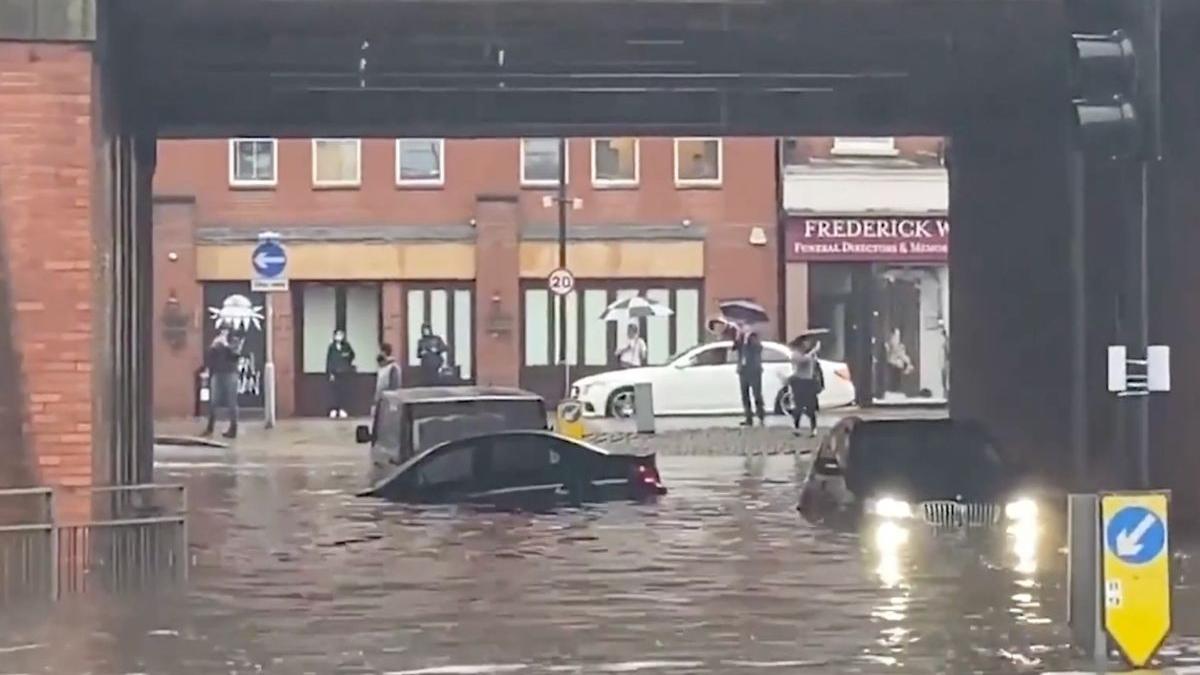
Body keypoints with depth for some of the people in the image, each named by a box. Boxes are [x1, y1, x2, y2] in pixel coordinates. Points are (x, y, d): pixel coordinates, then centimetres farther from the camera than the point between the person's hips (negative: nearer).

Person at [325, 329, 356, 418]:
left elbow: (352, 355, 14)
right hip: (334, 373, -2)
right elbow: (328, 359, -4)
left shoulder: (346, 346, 2)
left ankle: (342, 410, 7)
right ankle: (333, 410, 2)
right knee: (333, 391, -2)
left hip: (344, 373, 2)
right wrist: (330, 372, -9)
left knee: (343, 391, 2)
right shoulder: (331, 347, -3)